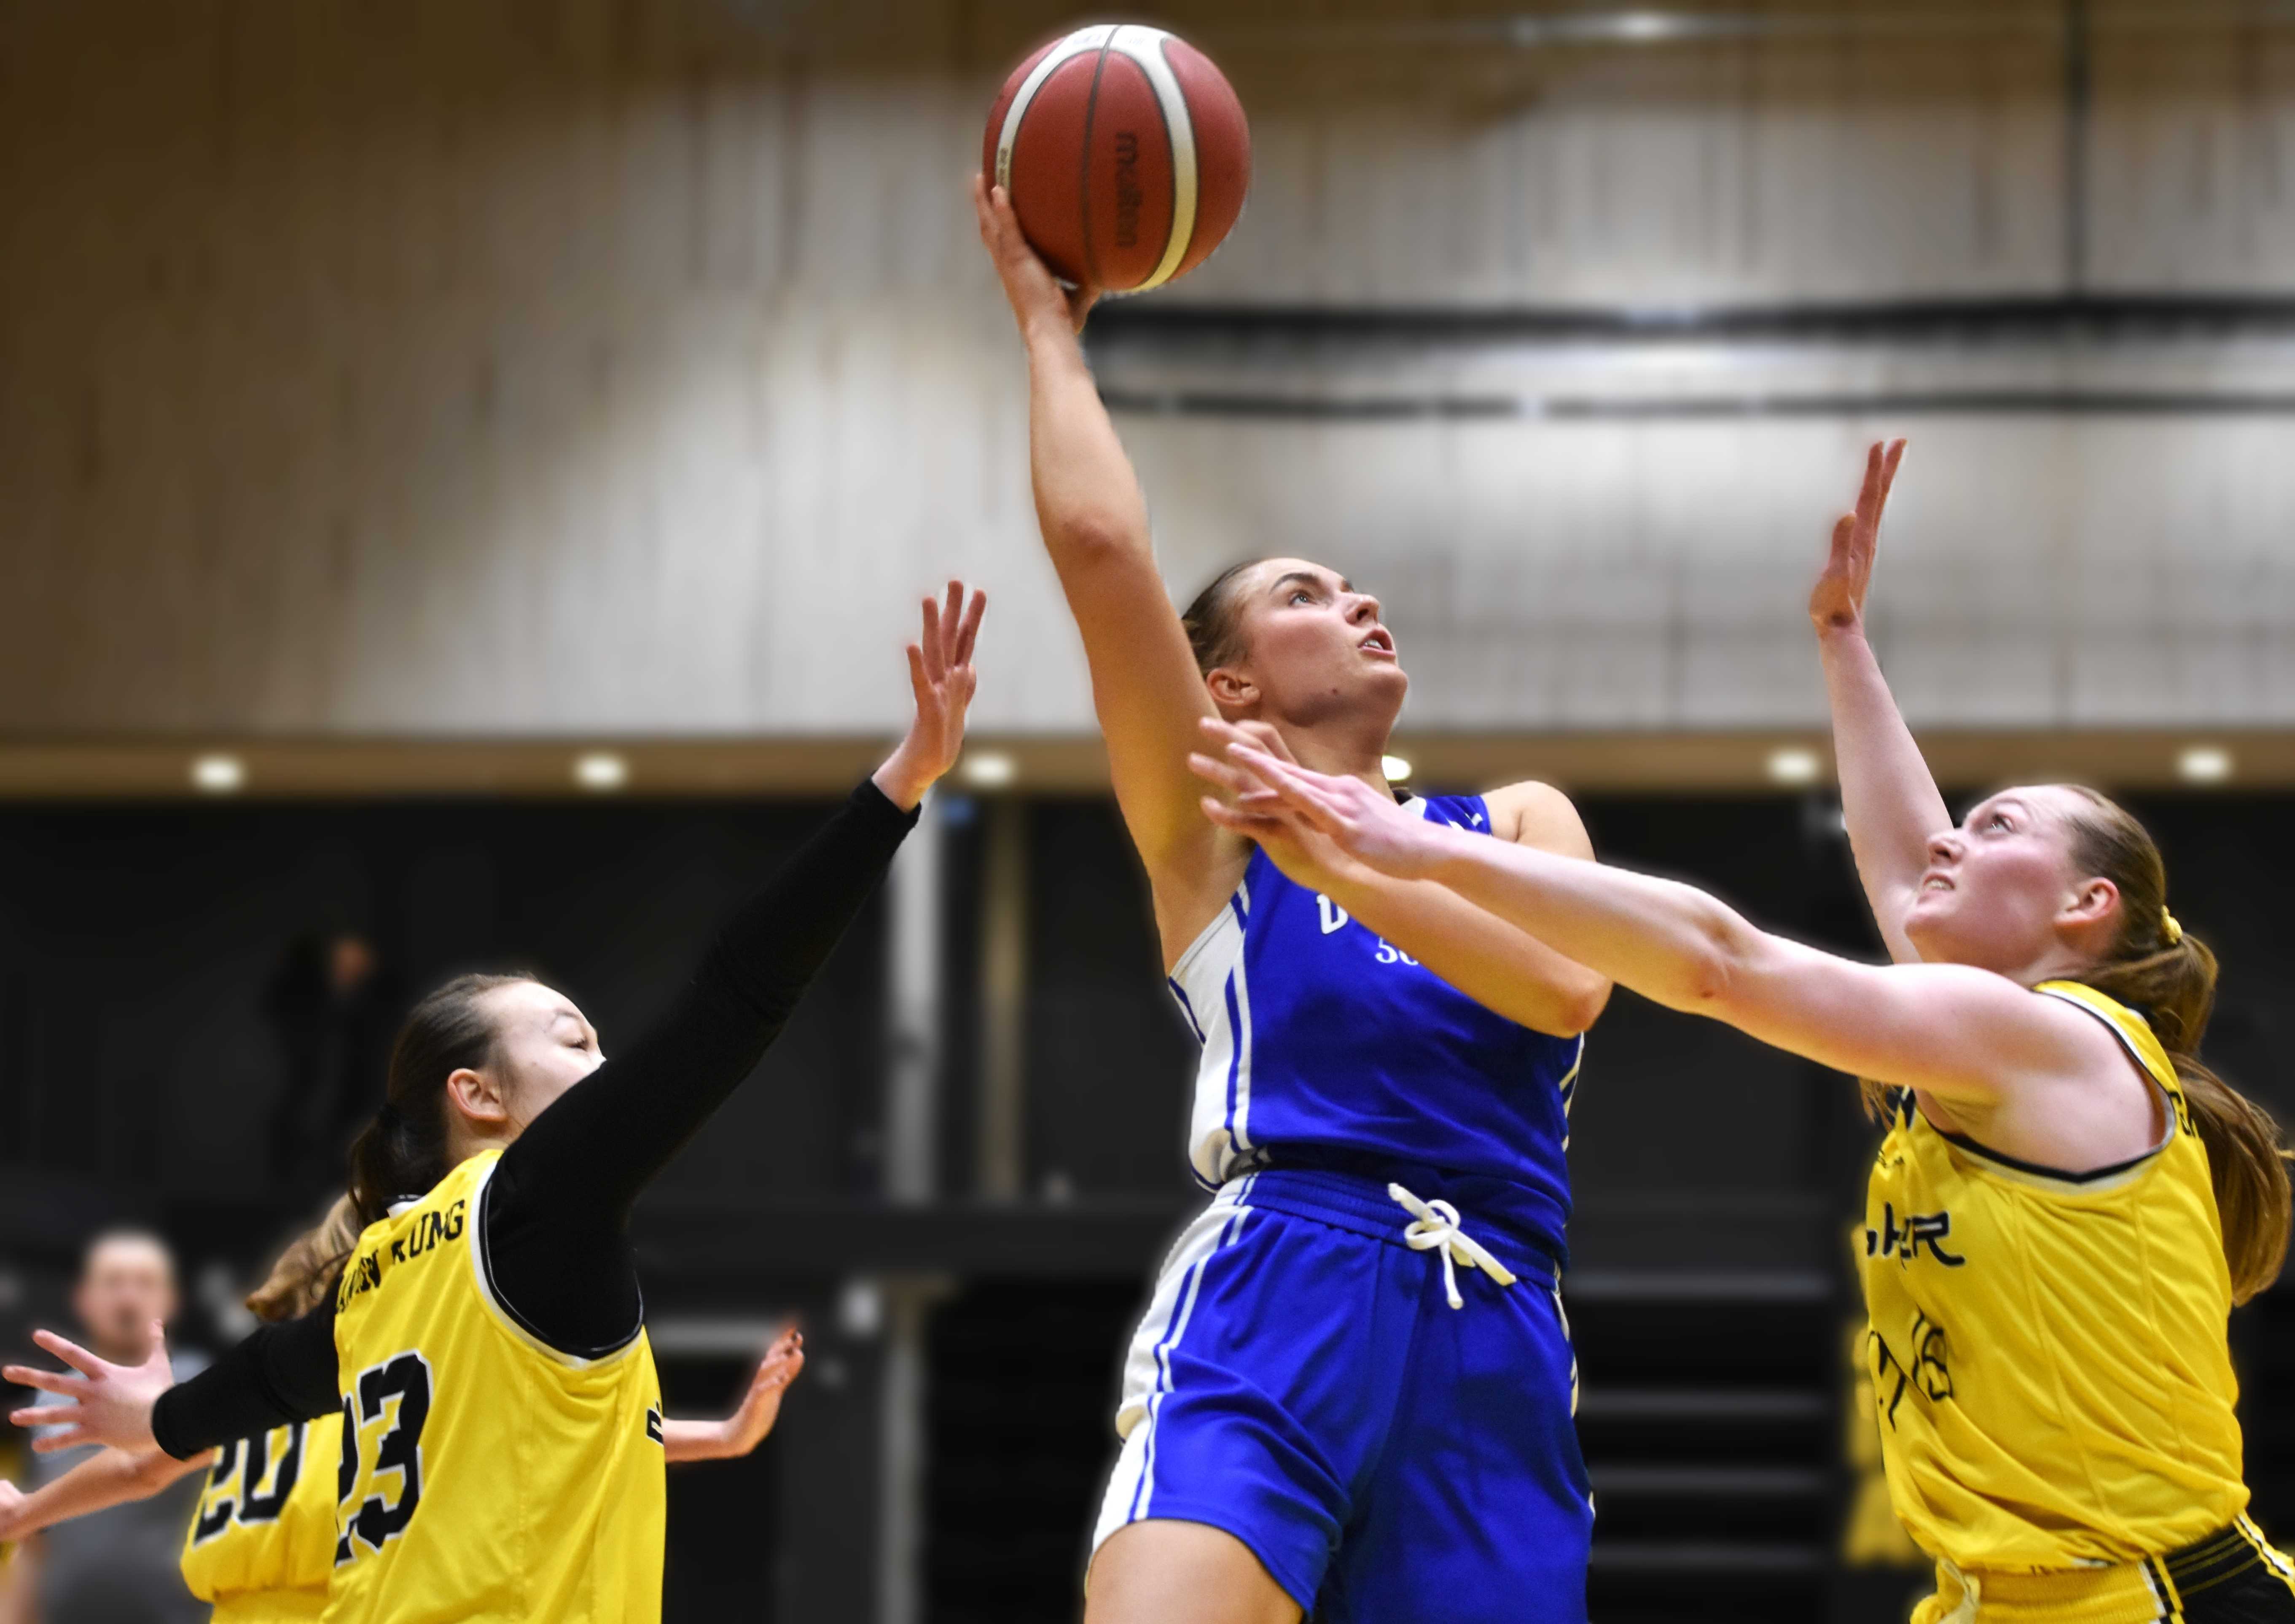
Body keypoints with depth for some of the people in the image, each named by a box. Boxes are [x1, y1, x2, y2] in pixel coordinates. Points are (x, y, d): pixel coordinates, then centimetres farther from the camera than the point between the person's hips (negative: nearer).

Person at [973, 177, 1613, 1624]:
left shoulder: (1520, 822, 25)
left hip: (1498, 1344, 4)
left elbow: (1568, 985, 2)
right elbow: (1098, 541, 3)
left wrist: (1336, 859, -3)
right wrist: (1048, 324, 13)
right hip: (1274, 1301, -4)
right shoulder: (1211, 822, 16)